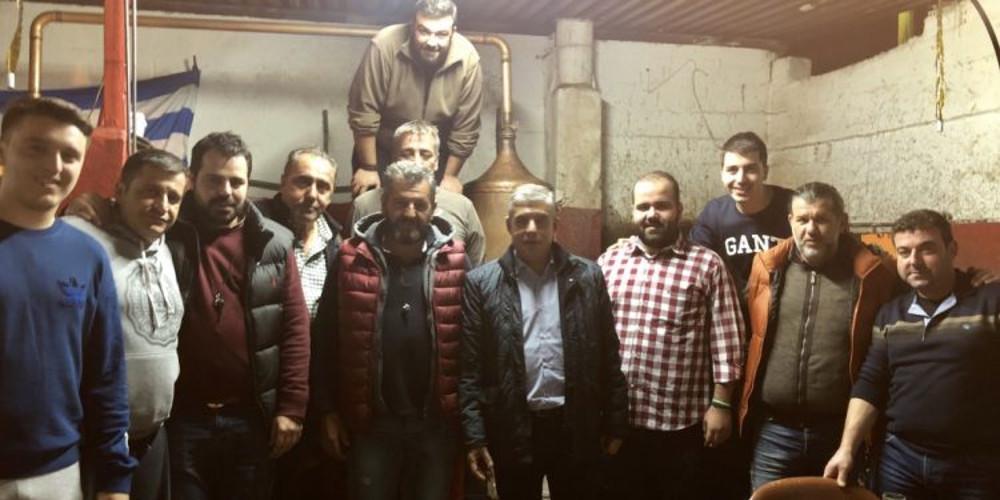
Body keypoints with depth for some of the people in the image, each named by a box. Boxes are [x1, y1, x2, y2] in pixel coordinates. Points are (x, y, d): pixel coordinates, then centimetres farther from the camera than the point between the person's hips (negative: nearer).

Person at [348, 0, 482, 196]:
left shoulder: (467, 58, -22)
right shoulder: (384, 46, -27)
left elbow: (465, 129, -13)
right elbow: (363, 113, -21)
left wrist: (450, 175, -7)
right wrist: (369, 168, -16)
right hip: (381, 151, -1)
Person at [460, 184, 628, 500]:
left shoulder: (587, 277, 2)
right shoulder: (482, 283, -2)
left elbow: (609, 357, 4)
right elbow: (470, 369, -3)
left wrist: (615, 423, 3)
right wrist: (475, 437, -6)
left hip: (577, 426, 1)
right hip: (513, 430, -1)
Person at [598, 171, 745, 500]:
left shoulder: (707, 265, -3)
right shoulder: (608, 262, 5)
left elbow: (726, 339, -4)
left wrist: (721, 404, -6)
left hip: (682, 421, -2)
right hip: (618, 418, 3)